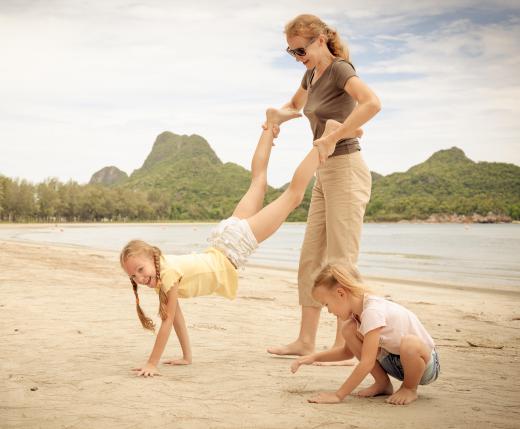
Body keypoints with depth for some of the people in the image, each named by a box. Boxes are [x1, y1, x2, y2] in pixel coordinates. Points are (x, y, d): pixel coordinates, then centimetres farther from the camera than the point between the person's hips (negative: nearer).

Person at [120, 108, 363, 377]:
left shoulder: (168, 273, -27)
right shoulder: (160, 273, -5)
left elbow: (168, 320, -25)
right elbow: (176, 315, 4)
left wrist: (152, 364, -21)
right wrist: (187, 357, 5)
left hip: (233, 245, -6)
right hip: (223, 240, 6)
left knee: (293, 195, 0)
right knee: (257, 183, 25)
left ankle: (327, 136, 7)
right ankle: (271, 124, 39)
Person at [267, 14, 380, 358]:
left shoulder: (340, 69, -12)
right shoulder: (312, 73, 14)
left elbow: (372, 103, -31)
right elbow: (295, 105, 35)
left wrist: (332, 137, -28)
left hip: (346, 170, -9)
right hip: (324, 173, 9)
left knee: (341, 261, -7)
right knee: (311, 259, 8)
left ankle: (343, 346, 1)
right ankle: (306, 341, 14)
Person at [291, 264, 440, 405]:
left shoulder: (373, 311, -30)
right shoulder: (357, 310, -1)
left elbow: (367, 363, -33)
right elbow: (348, 351, 13)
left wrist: (338, 395, -30)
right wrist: (315, 357, 1)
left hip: (424, 362, -8)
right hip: (392, 359, 8)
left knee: (409, 343, -42)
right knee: (349, 330, -8)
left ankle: (410, 388, -10)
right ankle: (382, 384, 5)